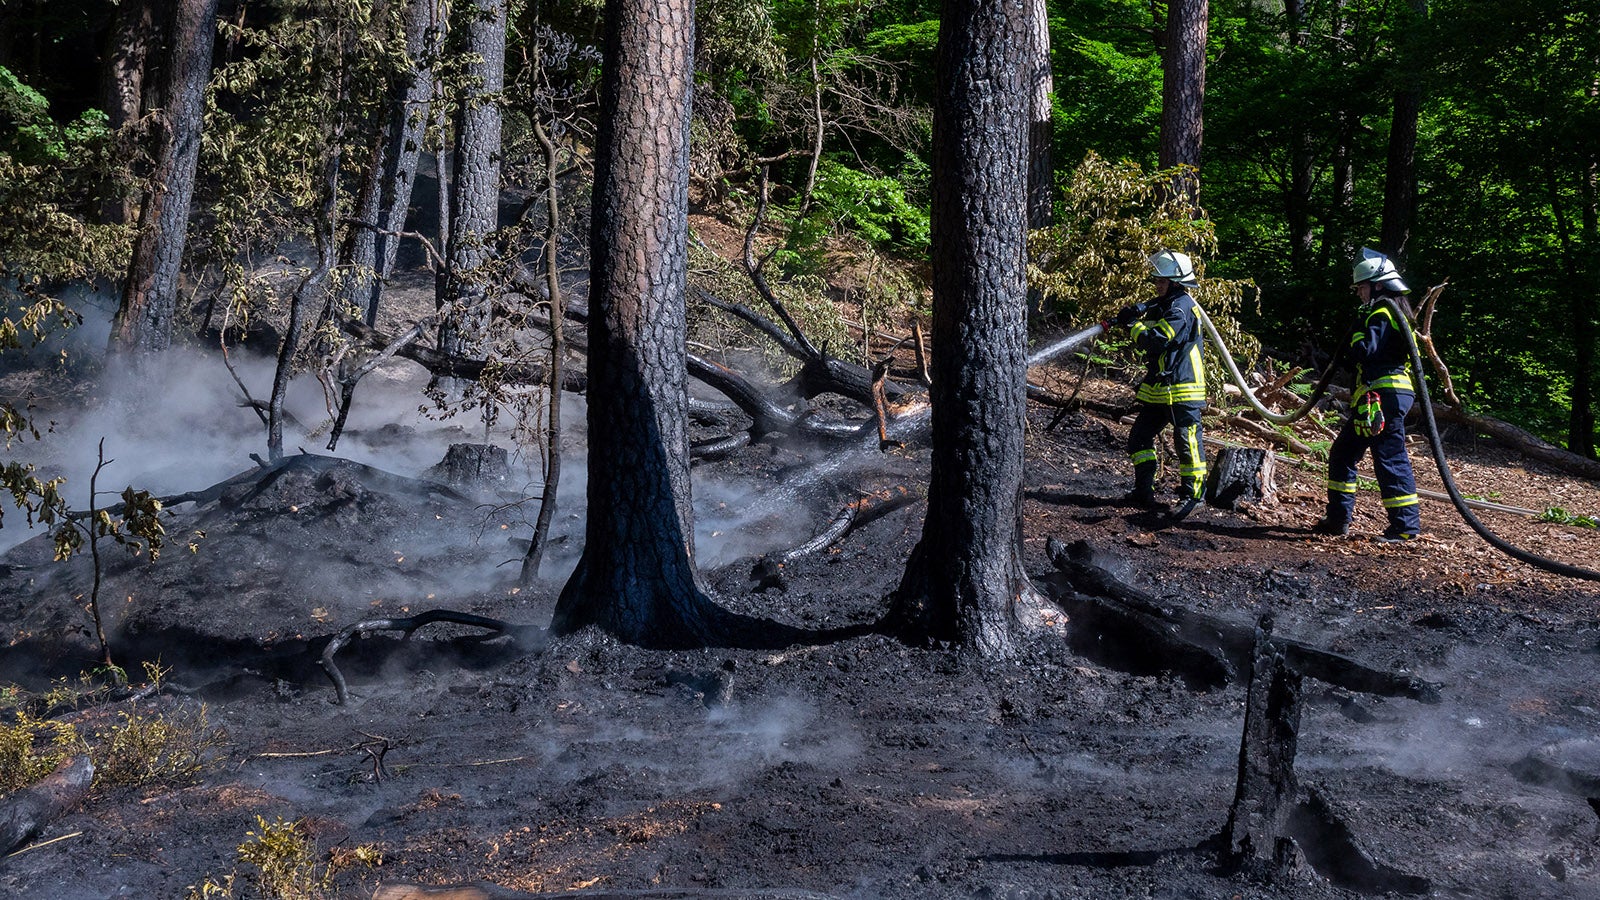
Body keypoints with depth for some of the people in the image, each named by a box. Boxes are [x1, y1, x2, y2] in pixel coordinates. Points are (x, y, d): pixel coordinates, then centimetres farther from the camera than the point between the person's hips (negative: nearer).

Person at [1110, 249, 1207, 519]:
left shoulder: (1181, 308, -16)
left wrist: (1133, 325, -7)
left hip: (1182, 390, -10)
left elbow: (1154, 340, -24)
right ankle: (1144, 491, 14)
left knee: (1187, 442, -4)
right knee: (1140, 438, 9)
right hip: (1159, 388, 10)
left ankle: (1192, 494, 5)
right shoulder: (1164, 305, 16)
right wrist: (1136, 313, 4)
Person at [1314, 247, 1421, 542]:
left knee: (1389, 458, -8)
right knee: (1342, 453, 15)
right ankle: (1338, 518, 20)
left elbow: (1366, 353, -21)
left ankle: (1407, 525, -4)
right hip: (1373, 398, 11)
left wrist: (1357, 333, -6)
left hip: (1384, 396, -11)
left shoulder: (1382, 314, -11)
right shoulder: (1394, 312, 22)